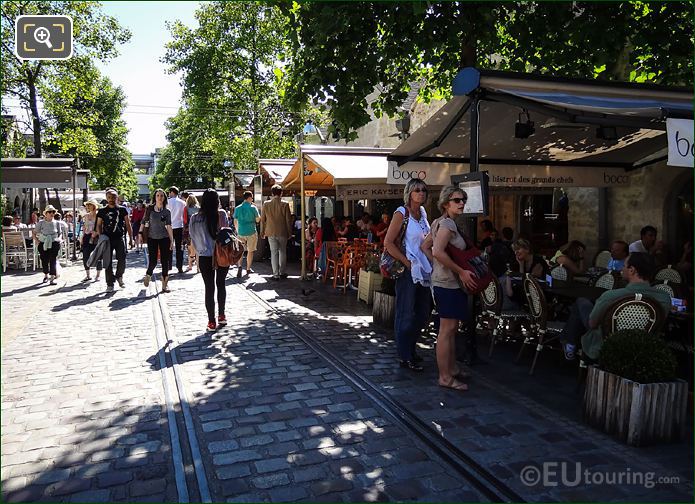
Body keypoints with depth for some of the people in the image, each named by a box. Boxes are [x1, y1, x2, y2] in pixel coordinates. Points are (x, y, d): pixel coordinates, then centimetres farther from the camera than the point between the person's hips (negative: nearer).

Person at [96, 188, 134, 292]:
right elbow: (99, 225, 9)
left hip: (119, 238, 0)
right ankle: (110, 284, 8)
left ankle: (119, 276, 23)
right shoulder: (102, 211, 7)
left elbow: (128, 224, 8)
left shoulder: (122, 210, 6)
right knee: (108, 262, 1)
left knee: (122, 260, -5)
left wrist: (131, 238, 3)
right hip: (107, 239, 0)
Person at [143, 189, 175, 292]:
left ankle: (165, 285, 9)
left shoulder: (167, 211, 2)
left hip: (164, 238, 1)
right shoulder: (150, 209, 0)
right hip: (152, 238, -1)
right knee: (153, 261, -3)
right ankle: (148, 276, 30)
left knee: (165, 261, 0)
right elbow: (144, 222, 5)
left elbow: (169, 227, 2)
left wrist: (172, 241, -1)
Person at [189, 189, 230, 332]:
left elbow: (193, 240, 2)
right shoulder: (221, 214, -8)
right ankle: (221, 316, 25)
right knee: (221, 284, 19)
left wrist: (197, 255, 12)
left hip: (205, 257, 0)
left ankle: (212, 322, 8)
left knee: (209, 288, 7)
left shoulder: (194, 218, -3)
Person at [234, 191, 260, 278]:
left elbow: (235, 222, 5)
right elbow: (258, 220, -5)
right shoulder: (253, 208, -8)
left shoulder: (237, 208, 2)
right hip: (251, 232, -2)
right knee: (250, 251, 9)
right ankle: (248, 269, 16)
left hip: (241, 232, 2)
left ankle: (239, 266, -8)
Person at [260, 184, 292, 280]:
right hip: (282, 232, -1)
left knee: (274, 252, 3)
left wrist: (262, 232, 13)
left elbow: (262, 219, 3)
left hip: (271, 232, 1)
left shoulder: (266, 204, -2)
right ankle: (282, 273, 20)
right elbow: (288, 220, -4)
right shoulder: (285, 205, -7)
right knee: (282, 252, 14)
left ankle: (276, 274, 2)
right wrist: (289, 232, 6)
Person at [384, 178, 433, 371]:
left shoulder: (422, 212, 11)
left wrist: (429, 263, 9)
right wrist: (408, 263, -18)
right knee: (406, 315, 2)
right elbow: (388, 242, -16)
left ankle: (410, 350, 32)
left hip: (424, 271, 8)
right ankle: (405, 357, 14)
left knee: (422, 314, 15)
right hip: (408, 272, -8)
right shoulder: (402, 213, -10)